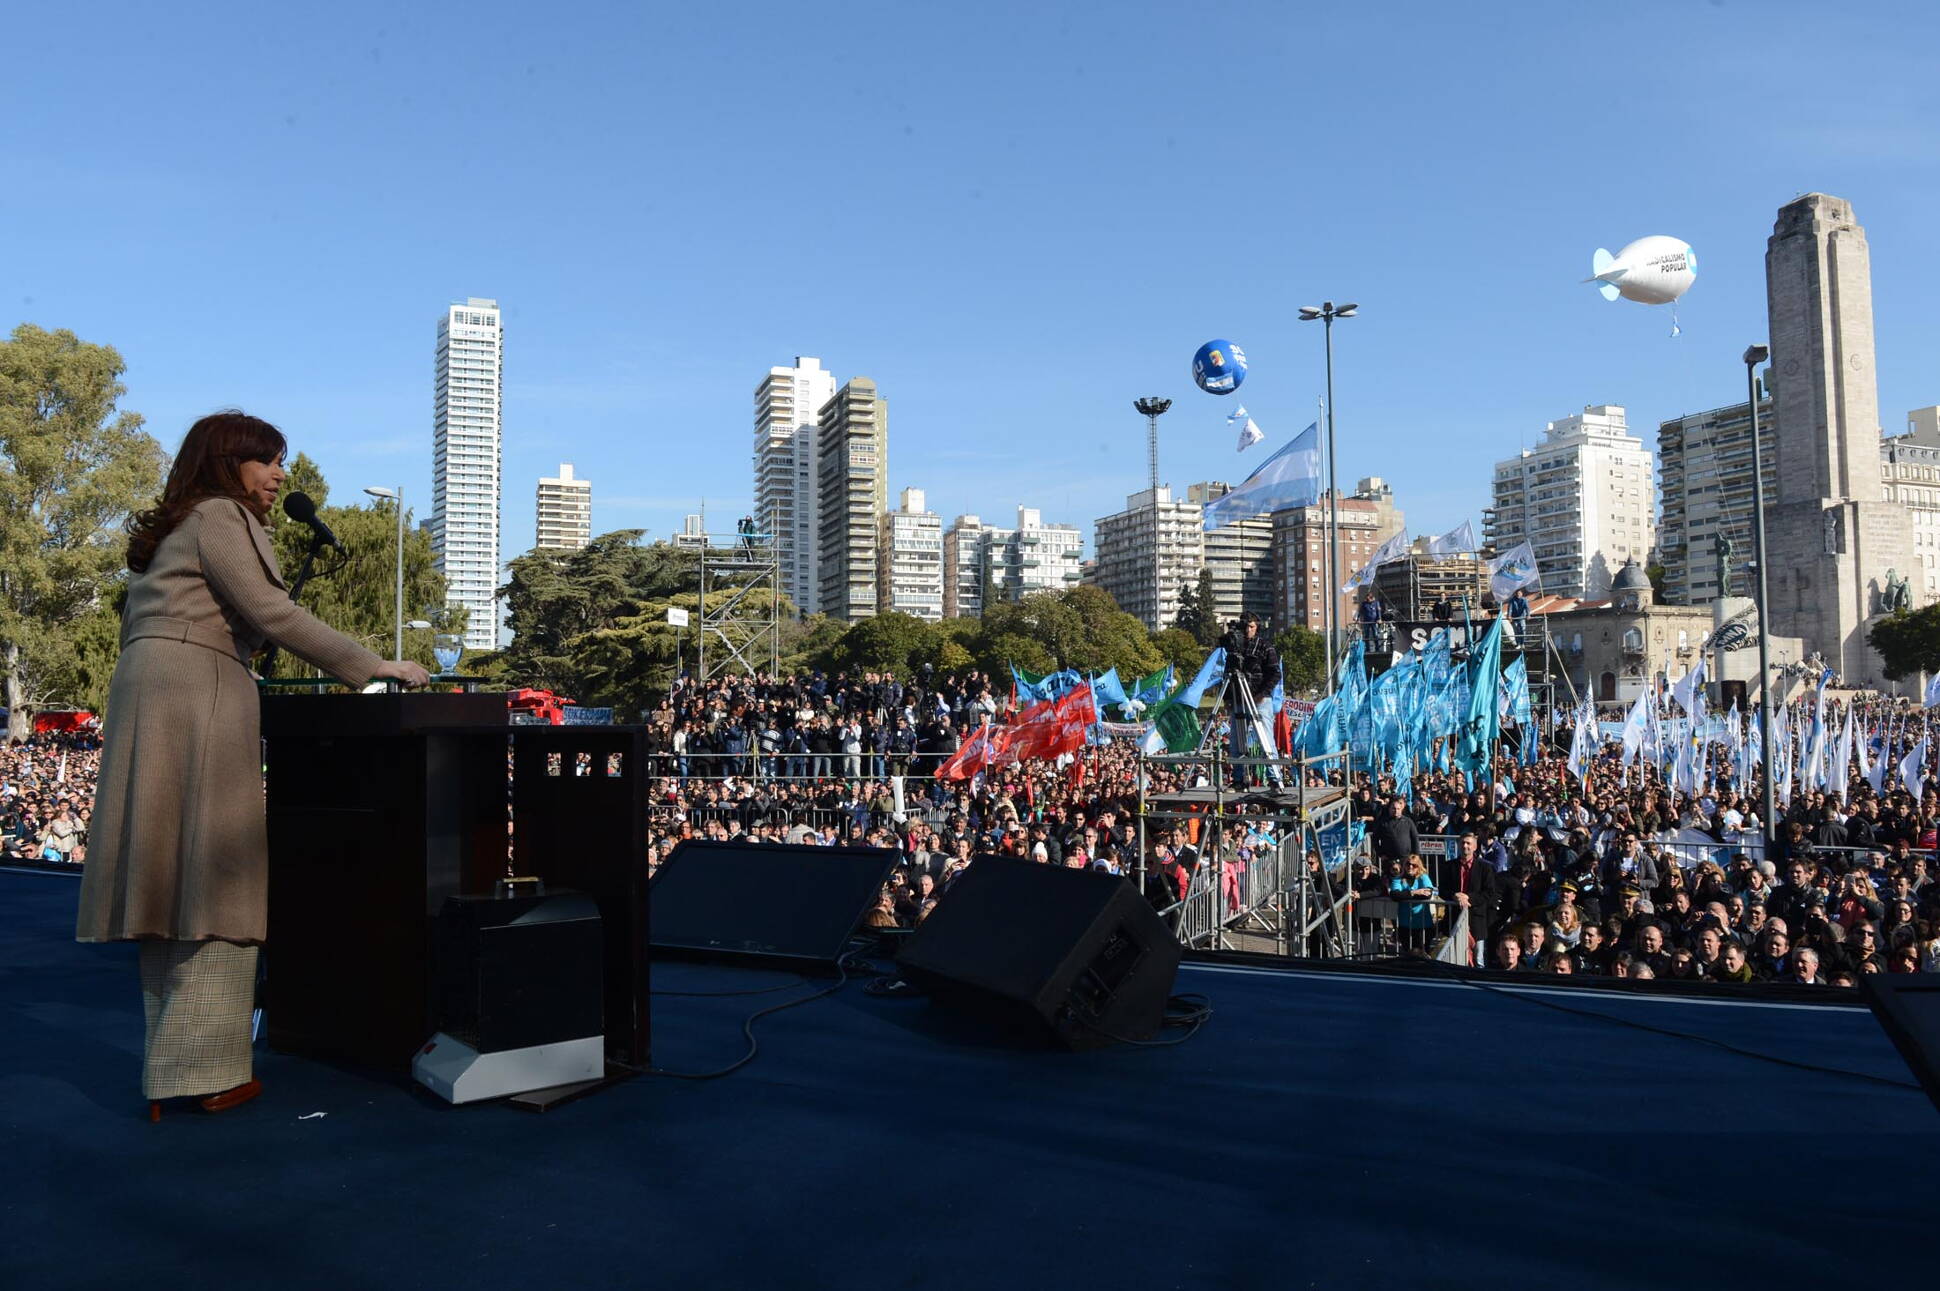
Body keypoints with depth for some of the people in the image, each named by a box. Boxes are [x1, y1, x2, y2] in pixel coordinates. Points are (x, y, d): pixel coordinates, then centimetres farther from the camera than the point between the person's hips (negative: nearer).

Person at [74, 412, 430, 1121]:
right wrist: (372, 667, -9)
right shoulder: (221, 516, -1)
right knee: (216, 879, -9)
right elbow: (271, 613, -12)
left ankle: (169, 1070, 10)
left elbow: (136, 627, 27)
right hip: (198, 690, -9)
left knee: (171, 885, 7)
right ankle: (204, 1070, -9)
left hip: (143, 691, 9)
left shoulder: (166, 533, 29)